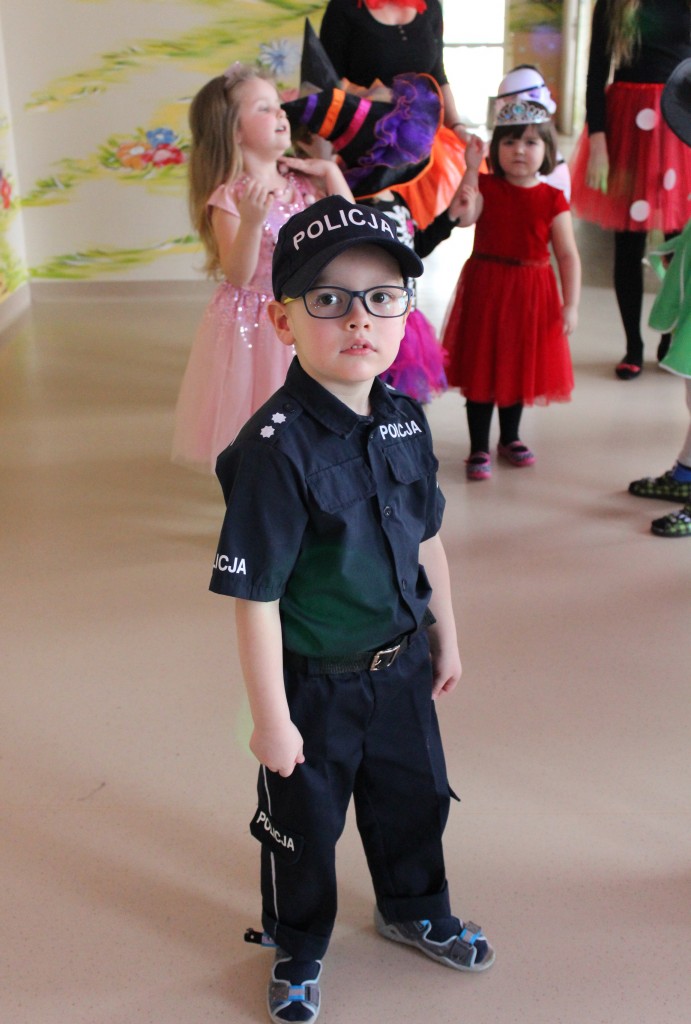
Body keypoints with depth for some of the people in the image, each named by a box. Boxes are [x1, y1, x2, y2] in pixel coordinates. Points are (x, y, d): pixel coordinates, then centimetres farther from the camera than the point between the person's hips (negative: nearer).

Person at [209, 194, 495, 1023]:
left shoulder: (404, 419, -5)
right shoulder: (276, 446, -27)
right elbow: (255, 595, -24)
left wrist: (445, 637, 15)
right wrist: (271, 719, -19)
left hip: (400, 665, 6)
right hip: (315, 683, -6)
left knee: (414, 798, 25)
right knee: (304, 826, 17)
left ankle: (415, 911, 56)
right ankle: (297, 950, 46)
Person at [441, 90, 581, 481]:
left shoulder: (552, 199, -3)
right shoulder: (486, 186, -2)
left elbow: (568, 255, -4)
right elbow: (464, 216, -22)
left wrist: (570, 305, -10)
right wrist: (471, 169, -25)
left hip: (531, 293, 1)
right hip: (485, 288, -1)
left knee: (519, 366, 15)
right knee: (481, 368, 3)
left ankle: (510, 438, 34)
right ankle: (479, 448, 14)